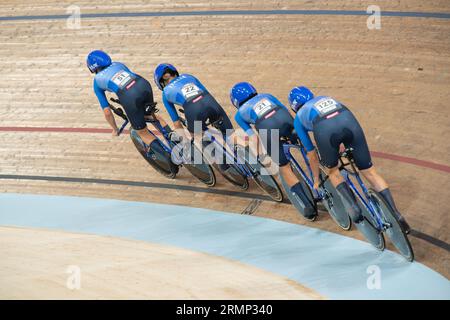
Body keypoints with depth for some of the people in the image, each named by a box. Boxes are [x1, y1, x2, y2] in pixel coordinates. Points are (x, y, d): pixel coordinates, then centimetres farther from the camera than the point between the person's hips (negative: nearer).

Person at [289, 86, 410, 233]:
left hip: (324, 129, -2)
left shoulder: (299, 118, 33)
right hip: (348, 120, 2)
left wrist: (316, 180, 48)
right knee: (370, 171, 12)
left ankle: (354, 209, 6)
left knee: (333, 171, 25)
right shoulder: (325, 98, 43)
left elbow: (312, 154, 36)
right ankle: (397, 216, 5)